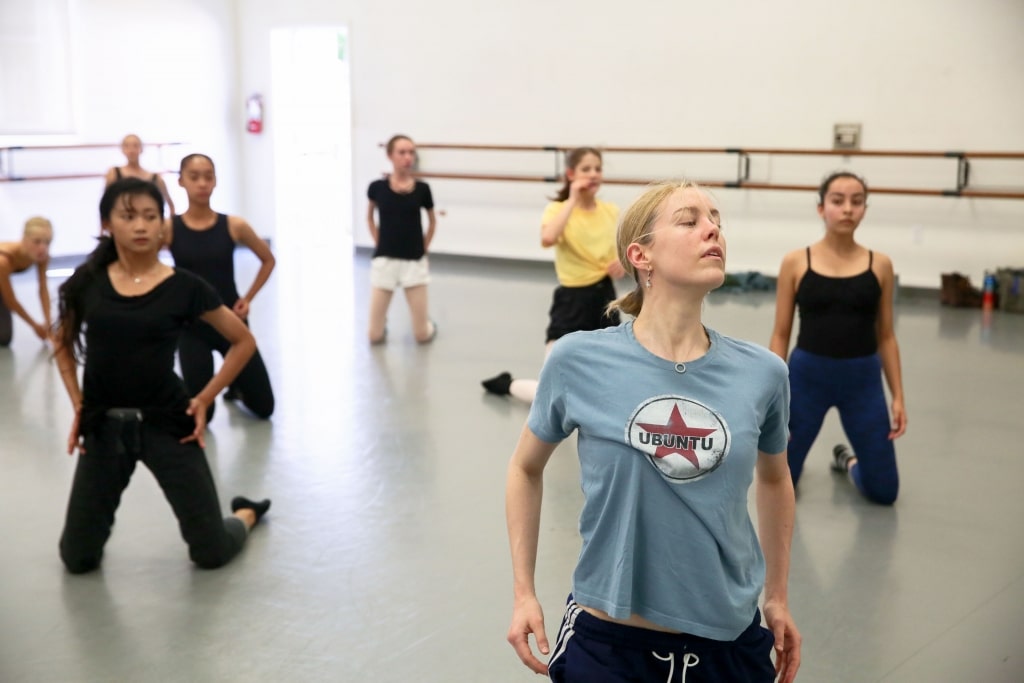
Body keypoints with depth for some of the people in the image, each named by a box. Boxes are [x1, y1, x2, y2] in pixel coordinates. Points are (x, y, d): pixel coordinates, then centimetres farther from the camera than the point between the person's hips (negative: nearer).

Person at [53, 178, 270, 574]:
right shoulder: (87, 282, -1)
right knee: (77, 560, 7)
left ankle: (247, 513, 37)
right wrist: (78, 405, 6)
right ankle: (100, 517, 40)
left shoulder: (184, 287, -7)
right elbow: (63, 345, 16)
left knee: (212, 554, 3)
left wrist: (204, 400, -2)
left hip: (166, 424, -2)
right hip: (104, 427, 2)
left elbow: (243, 342, 3)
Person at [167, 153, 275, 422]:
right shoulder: (168, 228, -9)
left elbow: (268, 260, 9)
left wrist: (248, 298, 1)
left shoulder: (234, 225, -6)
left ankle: (236, 384, 38)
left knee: (264, 408, 4)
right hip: (191, 328, -1)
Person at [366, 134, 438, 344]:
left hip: (414, 262, 0)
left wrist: (424, 249, 9)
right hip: (384, 261, 0)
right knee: (375, 336, -1)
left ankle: (426, 323, 36)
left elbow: (432, 220, 14)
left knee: (423, 336, 0)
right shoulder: (378, 187, -5)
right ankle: (382, 320, 34)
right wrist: (380, 244, 8)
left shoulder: (422, 189, -4)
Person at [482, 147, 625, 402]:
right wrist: (573, 199, -26)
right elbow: (548, 239, -34)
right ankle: (506, 384, 23)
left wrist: (623, 262, -7)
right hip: (572, 301, -5)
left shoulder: (611, 211, 3)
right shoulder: (558, 209, -11)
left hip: (604, 298, 5)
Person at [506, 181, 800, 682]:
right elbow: (526, 469, 5)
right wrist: (524, 594, 2)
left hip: (730, 639, 3)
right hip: (607, 639, -2)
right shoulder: (579, 360, -12)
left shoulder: (761, 373, -6)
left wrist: (778, 597, 18)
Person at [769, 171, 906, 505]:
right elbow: (780, 334, -1)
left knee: (884, 491, 6)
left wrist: (898, 396, 2)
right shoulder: (795, 262, -5)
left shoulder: (880, 265, 0)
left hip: (862, 379, 1)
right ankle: (794, 452, 41)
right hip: (807, 375, -1)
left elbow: (886, 336, 6)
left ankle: (847, 459, 39)